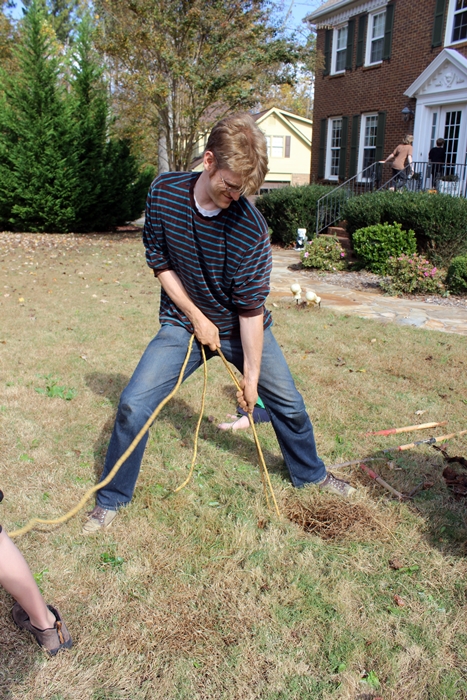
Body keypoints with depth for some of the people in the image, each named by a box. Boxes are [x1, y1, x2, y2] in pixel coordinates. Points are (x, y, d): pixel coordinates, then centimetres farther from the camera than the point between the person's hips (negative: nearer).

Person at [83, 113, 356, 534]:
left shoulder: (252, 228, -23)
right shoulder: (164, 193, -16)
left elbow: (251, 307, -19)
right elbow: (161, 263, -5)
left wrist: (251, 376, -16)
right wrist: (197, 317, -12)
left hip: (241, 328, 0)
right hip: (185, 322, 1)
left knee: (288, 404, 7)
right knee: (133, 405, -12)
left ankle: (310, 475, 37)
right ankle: (112, 499, 11)